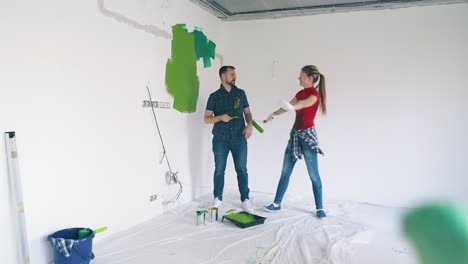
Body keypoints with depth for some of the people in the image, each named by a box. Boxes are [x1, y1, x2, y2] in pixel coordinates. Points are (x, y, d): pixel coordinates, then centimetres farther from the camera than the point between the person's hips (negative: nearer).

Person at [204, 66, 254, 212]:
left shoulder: (240, 93, 9)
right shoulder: (214, 96, 4)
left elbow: (247, 112, 14)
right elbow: (206, 119, 3)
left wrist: (250, 125, -6)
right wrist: (221, 117, -16)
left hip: (239, 138, 1)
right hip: (220, 139, -1)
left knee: (242, 169, 2)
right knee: (219, 170, 7)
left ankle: (245, 200, 13)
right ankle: (217, 199, 22)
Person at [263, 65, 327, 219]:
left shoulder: (314, 95, -10)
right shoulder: (300, 93, 13)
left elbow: (302, 104, -30)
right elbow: (288, 106, 26)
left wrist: (292, 107, -50)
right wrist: (273, 115, 34)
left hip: (307, 134, -7)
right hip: (295, 133, 7)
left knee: (313, 174, -2)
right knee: (285, 171, 7)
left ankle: (319, 208, 10)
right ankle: (277, 203, 15)